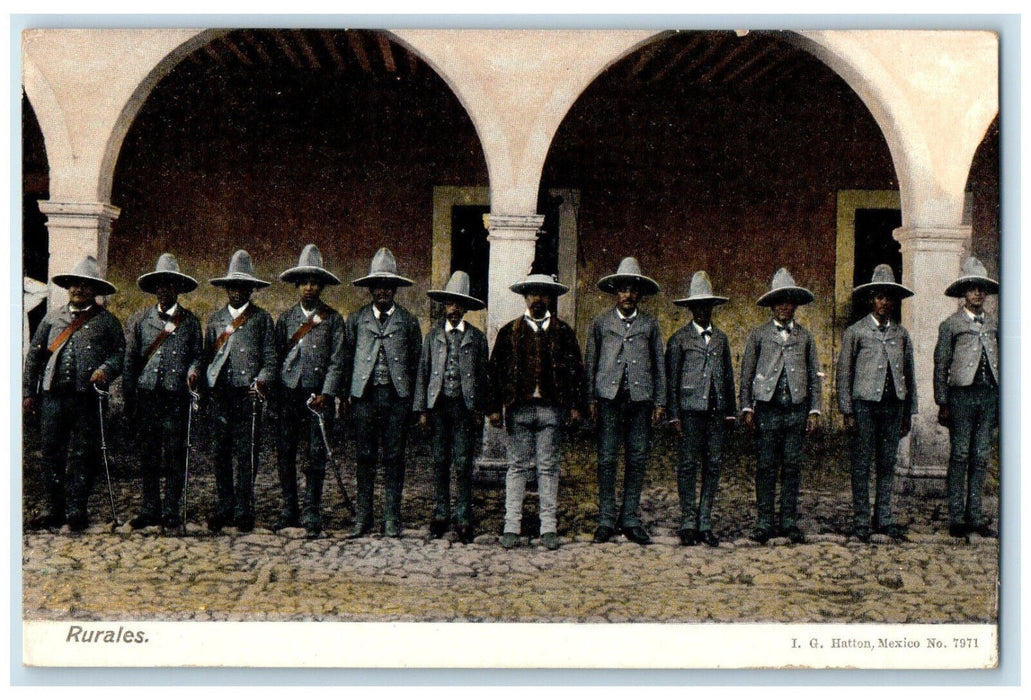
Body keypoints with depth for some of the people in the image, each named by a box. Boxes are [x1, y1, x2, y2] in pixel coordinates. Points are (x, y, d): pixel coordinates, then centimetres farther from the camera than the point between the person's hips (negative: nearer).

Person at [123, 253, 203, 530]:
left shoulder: (189, 320, 9)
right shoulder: (140, 319, 11)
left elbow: (198, 354, 11)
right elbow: (130, 359, 11)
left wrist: (193, 370, -12)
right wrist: (128, 398, 5)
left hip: (176, 396, -2)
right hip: (146, 396, 2)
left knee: (174, 455, -1)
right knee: (147, 455, 5)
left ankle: (171, 512, 6)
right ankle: (150, 510, 13)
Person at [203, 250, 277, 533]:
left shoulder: (262, 319, 7)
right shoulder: (215, 320, 15)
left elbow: (270, 360, 3)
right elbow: (207, 358, 17)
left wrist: (261, 381, -14)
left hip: (249, 394, -3)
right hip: (220, 395, 3)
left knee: (247, 454, -2)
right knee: (222, 454, 5)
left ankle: (243, 511, 5)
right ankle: (223, 509, 12)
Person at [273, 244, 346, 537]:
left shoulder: (333, 319, 3)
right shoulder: (286, 318, 11)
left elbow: (336, 361, -1)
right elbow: (276, 356, 11)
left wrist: (326, 394, -11)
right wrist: (272, 391, 2)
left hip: (319, 395, -2)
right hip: (288, 392, 2)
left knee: (317, 455, -2)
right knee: (285, 453, 4)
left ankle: (312, 516, 5)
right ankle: (288, 512, 14)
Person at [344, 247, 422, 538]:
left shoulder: (408, 321, 9)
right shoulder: (356, 320, 10)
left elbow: (416, 362, 10)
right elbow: (346, 358, 12)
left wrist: (411, 398, 4)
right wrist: (348, 392, 5)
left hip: (397, 396, 0)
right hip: (365, 395, 0)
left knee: (394, 458, 2)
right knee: (365, 458, 3)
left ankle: (392, 519, 8)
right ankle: (363, 518, 10)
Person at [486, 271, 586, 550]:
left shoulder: (563, 332, 10)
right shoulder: (509, 331, 9)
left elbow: (575, 369, 8)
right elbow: (494, 370, 6)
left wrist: (575, 406, 1)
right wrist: (494, 407, 0)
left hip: (551, 408, 0)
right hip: (518, 407, 0)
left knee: (548, 469, 3)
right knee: (517, 467, 3)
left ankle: (549, 528, 7)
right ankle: (512, 527, 6)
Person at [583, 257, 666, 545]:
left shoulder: (650, 324, 12)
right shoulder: (600, 323, 10)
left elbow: (659, 364, 13)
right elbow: (590, 362, 10)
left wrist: (659, 402, 7)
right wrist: (591, 399, 2)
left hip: (640, 399, 1)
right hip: (609, 397, -1)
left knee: (638, 459, 2)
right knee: (607, 459, -3)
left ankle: (630, 520, 10)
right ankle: (606, 520, 4)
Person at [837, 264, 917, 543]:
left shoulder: (901, 333, 11)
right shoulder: (855, 331, 0)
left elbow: (909, 373, 16)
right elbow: (844, 373, -1)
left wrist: (908, 413, 13)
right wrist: (847, 412, -6)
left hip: (893, 405, 4)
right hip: (865, 404, -3)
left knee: (888, 465, 8)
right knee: (862, 465, 0)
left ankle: (884, 519, 16)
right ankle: (861, 521, 7)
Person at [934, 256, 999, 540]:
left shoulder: (995, 324, 15)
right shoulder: (950, 325, 3)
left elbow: (1002, 362, 17)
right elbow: (941, 365, 1)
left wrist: (1002, 398, 11)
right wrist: (942, 403, -4)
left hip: (990, 395, 4)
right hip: (962, 393, -4)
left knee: (981, 458, 6)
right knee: (960, 457, -3)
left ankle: (976, 517, 11)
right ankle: (957, 519, 1)